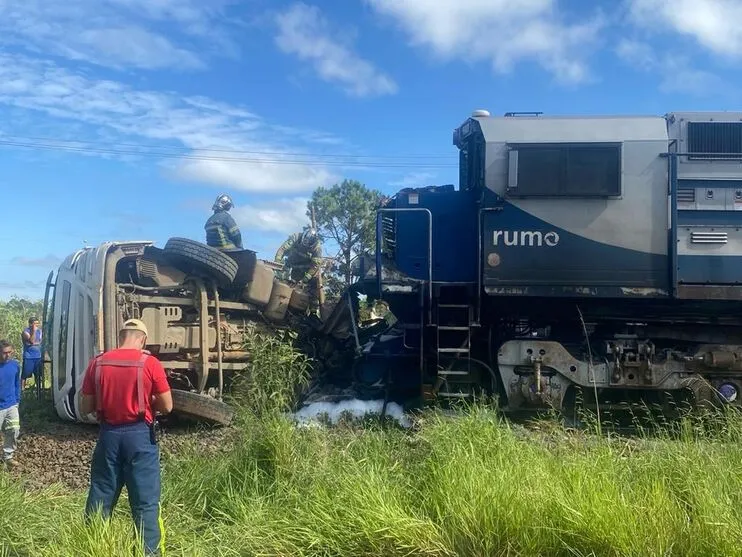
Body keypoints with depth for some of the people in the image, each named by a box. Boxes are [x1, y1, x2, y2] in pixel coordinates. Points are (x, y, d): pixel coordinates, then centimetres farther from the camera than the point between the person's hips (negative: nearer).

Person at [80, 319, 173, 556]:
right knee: (146, 501, 4)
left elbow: (85, 407, 5)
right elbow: (167, 406, -6)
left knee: (100, 498, 15)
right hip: (140, 436, -3)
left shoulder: (97, 363, 0)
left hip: (109, 435, 3)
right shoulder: (150, 363, -10)